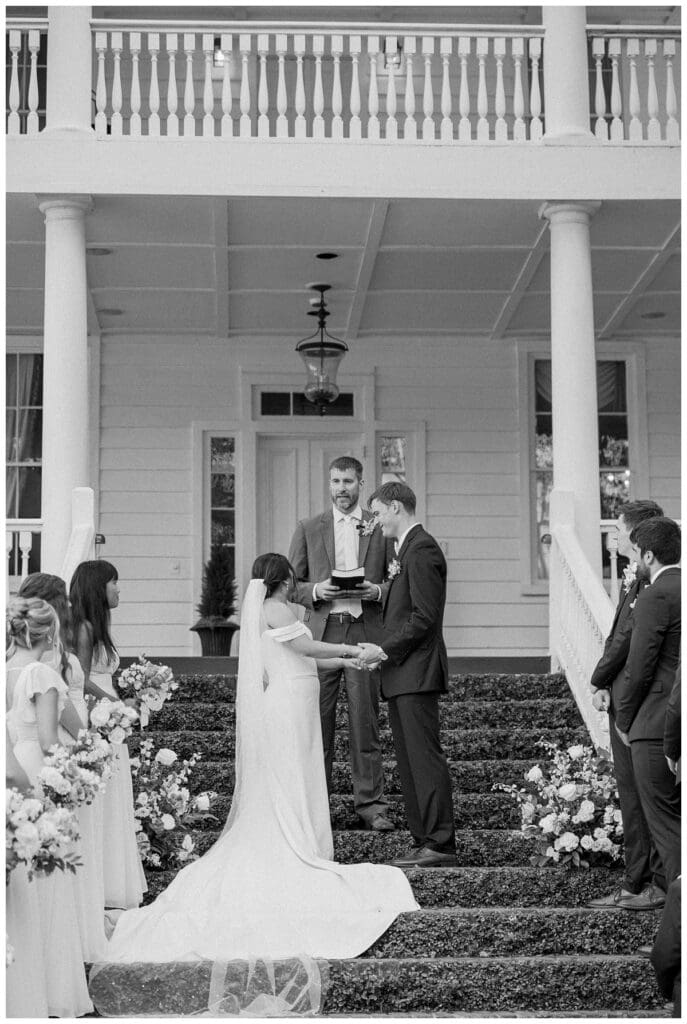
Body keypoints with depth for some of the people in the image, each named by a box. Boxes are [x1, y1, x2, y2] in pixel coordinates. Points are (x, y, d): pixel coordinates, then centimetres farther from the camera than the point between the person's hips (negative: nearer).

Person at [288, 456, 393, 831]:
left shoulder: (381, 528, 10)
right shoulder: (308, 528, 12)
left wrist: (377, 591, -9)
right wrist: (316, 591, -8)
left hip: (364, 631, 0)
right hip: (321, 631, 1)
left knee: (365, 721, 0)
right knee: (318, 721, 0)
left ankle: (370, 803, 5)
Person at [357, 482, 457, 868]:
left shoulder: (421, 549, -11)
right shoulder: (408, 549, 20)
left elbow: (425, 616, -18)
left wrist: (385, 649, -15)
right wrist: (384, 650, 12)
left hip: (417, 673, -10)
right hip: (403, 674, 10)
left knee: (425, 758, -10)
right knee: (410, 761, 10)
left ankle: (440, 844, -9)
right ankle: (425, 841, 12)